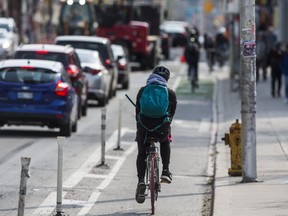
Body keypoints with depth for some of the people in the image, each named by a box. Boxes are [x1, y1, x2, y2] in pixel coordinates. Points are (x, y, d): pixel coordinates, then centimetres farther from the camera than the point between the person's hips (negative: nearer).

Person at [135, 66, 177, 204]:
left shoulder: (142, 91, 11)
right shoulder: (170, 93, 8)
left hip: (144, 128, 0)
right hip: (162, 129, 0)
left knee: (141, 155, 20)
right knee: (165, 142, 35)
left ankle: (141, 180, -3)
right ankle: (165, 171, 19)